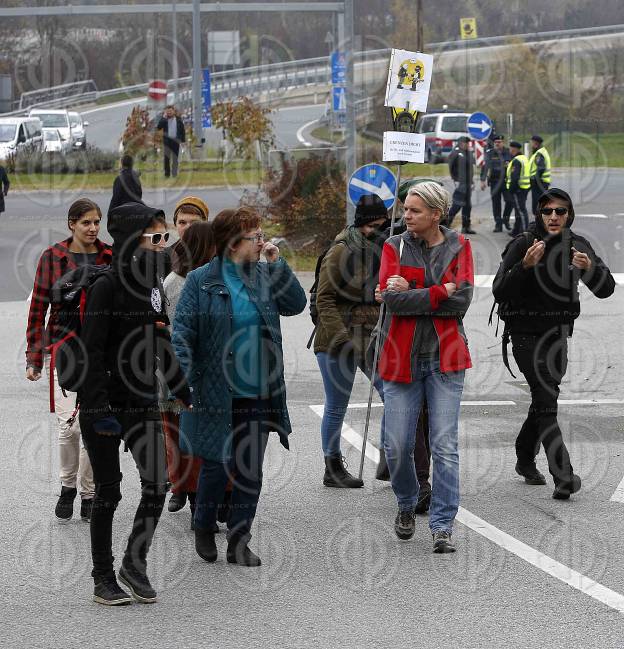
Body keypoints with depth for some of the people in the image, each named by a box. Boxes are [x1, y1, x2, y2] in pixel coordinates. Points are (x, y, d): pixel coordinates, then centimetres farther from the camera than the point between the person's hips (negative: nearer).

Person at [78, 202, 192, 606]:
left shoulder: (155, 287, 10)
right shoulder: (106, 288, -13)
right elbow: (92, 352, -16)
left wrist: (183, 391, 24)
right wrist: (100, 410, -21)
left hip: (143, 403, 6)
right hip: (104, 405, -6)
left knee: (157, 485, -4)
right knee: (108, 492, 1)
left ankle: (135, 564, 12)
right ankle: (103, 579, 11)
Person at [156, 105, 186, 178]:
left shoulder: (178, 119, 2)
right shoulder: (164, 119, 1)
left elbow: (182, 130, 5)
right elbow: (158, 127, -12)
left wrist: (183, 139, 0)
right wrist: (163, 118, -15)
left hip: (176, 140, 0)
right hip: (167, 140, 0)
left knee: (175, 158, 7)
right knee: (166, 158, 1)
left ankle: (174, 173, 12)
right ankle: (167, 173, 6)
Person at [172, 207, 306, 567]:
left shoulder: (264, 276, 7)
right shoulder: (201, 281, -5)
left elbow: (296, 304, 1)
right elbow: (183, 332, -6)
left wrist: (278, 264, -6)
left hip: (258, 395, 4)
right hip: (217, 395, -4)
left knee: (251, 470, 6)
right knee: (217, 465, 1)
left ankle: (239, 540, 15)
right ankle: (204, 530, 25)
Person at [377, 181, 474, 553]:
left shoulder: (459, 247, 3)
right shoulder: (395, 247, 3)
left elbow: (462, 300, -11)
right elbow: (392, 297, -12)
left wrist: (411, 294, -12)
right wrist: (441, 292, -14)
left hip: (445, 358, -1)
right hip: (402, 358, 1)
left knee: (445, 446, -5)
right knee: (397, 446, 2)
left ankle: (443, 526, 0)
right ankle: (407, 505, 29)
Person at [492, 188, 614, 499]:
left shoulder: (577, 246, 2)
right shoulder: (523, 245, -10)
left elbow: (606, 289, -4)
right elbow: (499, 291, -16)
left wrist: (590, 268, -24)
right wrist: (525, 266, -31)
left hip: (558, 333, 5)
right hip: (526, 333, -5)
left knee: (544, 399, 15)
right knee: (545, 398, -17)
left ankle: (525, 459, 38)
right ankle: (563, 476, -26)